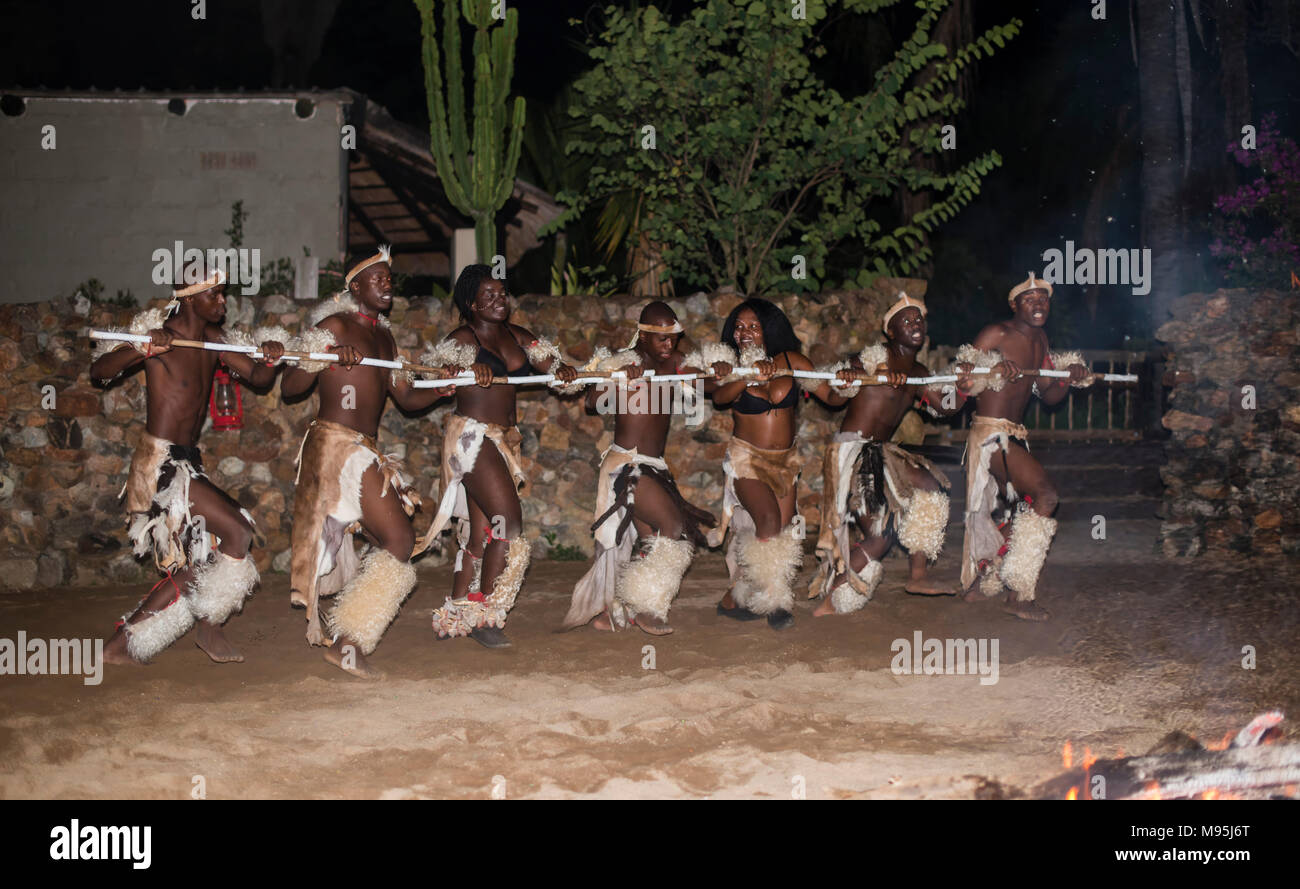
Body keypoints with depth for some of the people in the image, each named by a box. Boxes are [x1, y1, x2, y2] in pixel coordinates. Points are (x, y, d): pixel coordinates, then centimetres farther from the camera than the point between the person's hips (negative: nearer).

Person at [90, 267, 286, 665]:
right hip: (160, 463, -9)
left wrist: (269, 358, -11)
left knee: (195, 567, 10)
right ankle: (210, 624, -1)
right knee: (237, 530, -15)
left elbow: (257, 377, 11)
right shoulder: (157, 334, -10)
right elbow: (98, 371, -16)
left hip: (187, 463, 9)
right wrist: (142, 350, -33)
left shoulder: (213, 340, 11)